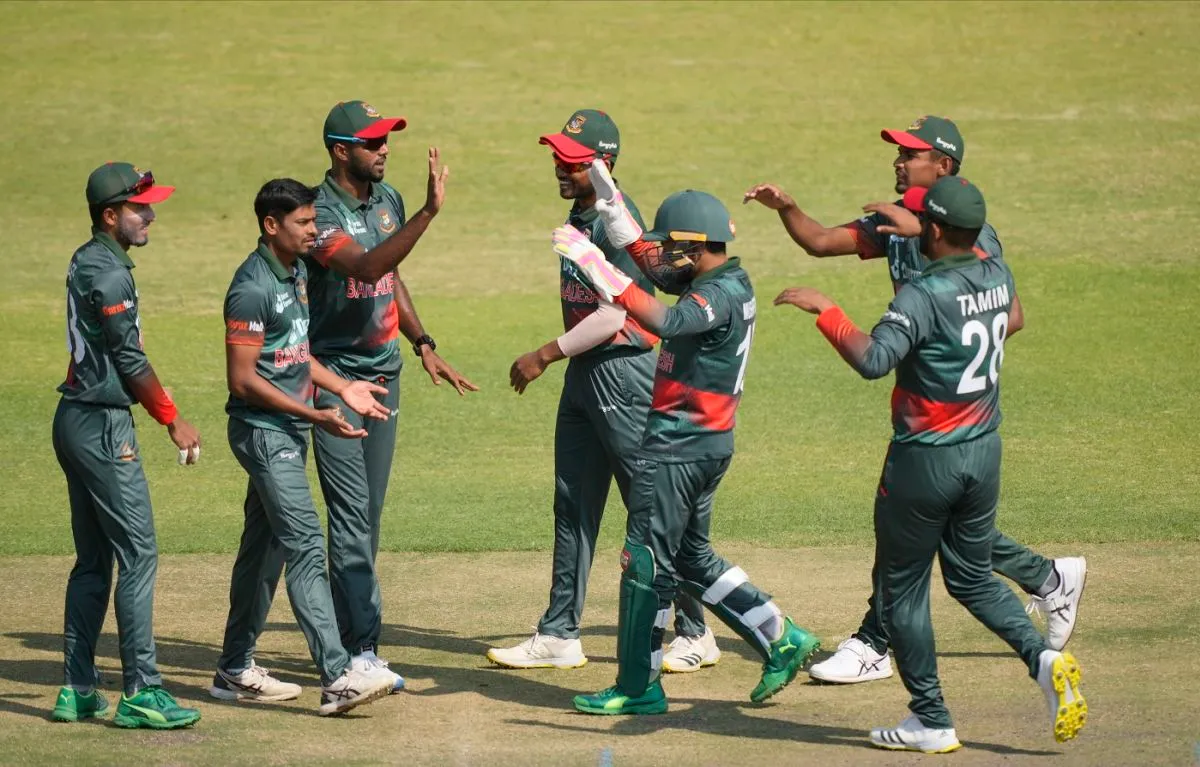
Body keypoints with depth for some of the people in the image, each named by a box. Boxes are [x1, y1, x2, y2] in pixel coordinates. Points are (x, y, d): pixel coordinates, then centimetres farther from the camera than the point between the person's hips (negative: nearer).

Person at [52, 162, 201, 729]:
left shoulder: (85, 262, 14)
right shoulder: (109, 273, -16)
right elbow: (130, 360, -15)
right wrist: (173, 420, -6)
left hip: (75, 421, 10)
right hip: (102, 426, -10)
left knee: (93, 559, 13)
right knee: (138, 556, -8)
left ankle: (77, 689, 15)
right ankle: (140, 692, -9)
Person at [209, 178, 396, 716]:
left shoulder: (297, 272, 11)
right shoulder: (252, 288, -19)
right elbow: (243, 379, -21)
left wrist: (342, 388, 10)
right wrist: (315, 415, -24)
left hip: (290, 430, 10)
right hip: (263, 432, -10)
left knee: (265, 548, 15)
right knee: (306, 546, -15)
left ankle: (235, 671, 24)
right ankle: (337, 680, -21)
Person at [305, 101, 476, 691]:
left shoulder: (388, 200, 8)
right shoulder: (321, 214, -18)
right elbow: (366, 267, -34)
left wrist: (424, 346, 15)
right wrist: (428, 212, -41)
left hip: (384, 371, 8)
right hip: (336, 376, -8)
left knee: (368, 516, 11)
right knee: (351, 514, -11)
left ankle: (347, 638, 19)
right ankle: (360, 650, -12)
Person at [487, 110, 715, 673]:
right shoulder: (579, 215, 11)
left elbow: (615, 316, -22)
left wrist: (546, 356, -17)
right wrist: (558, 360, 18)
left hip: (624, 373, -10)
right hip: (583, 375, 10)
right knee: (572, 508, 10)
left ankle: (694, 633, 5)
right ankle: (559, 636, 15)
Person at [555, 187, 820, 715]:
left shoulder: (721, 294, -20)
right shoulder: (724, 283, 11)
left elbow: (663, 321, -39)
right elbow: (655, 270, 24)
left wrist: (597, 264, -40)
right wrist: (612, 205, 16)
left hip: (680, 447, -10)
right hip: (704, 442, 10)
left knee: (647, 560, -3)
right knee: (691, 557, 20)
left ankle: (639, 688, 3)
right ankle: (781, 639, 20)